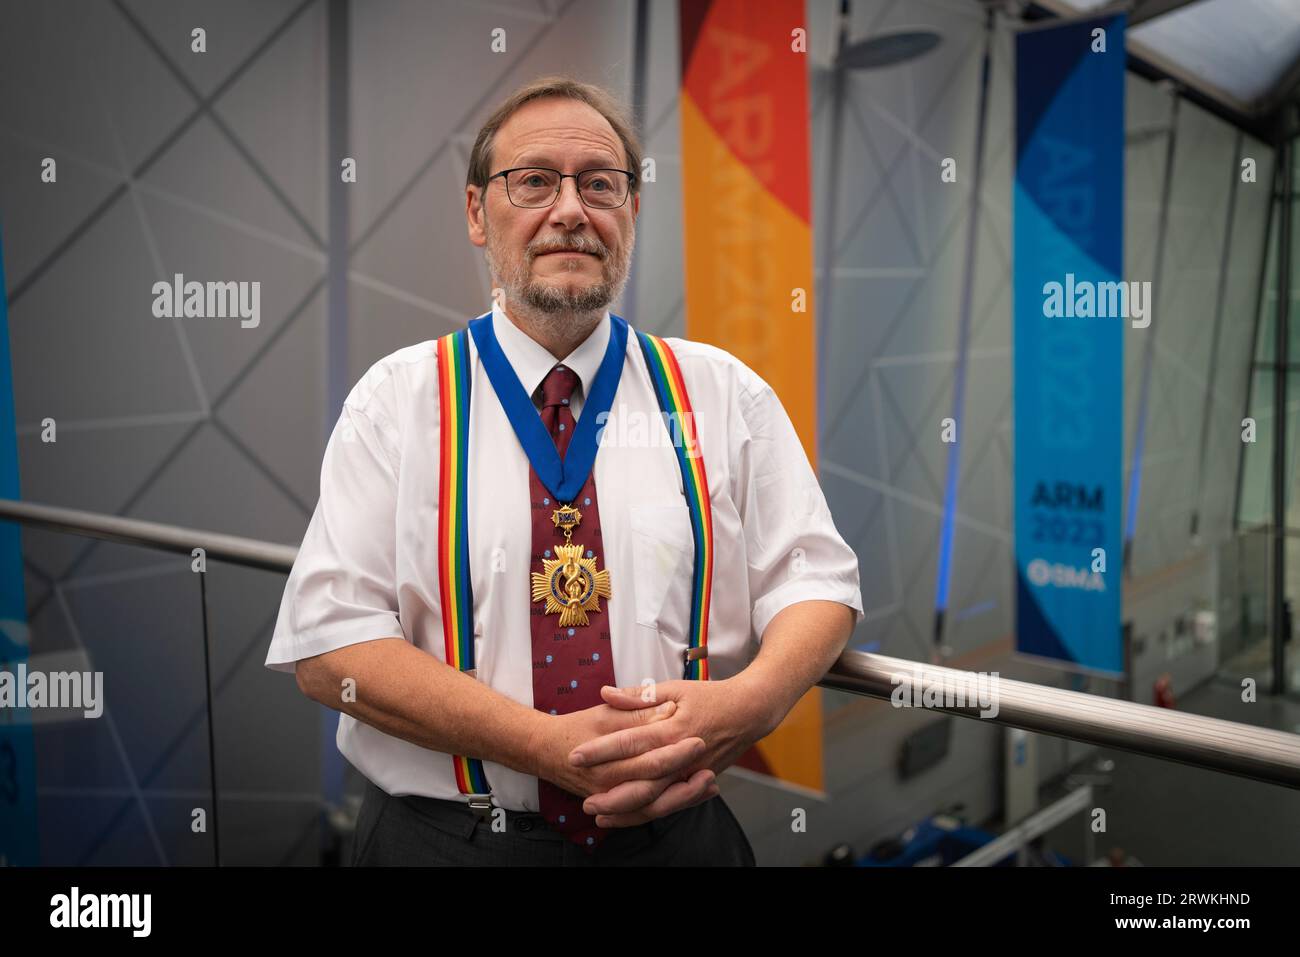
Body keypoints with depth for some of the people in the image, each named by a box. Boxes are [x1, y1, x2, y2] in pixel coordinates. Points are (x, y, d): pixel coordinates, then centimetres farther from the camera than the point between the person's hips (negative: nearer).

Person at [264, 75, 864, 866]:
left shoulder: (724, 395, 1)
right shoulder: (398, 399, -4)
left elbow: (819, 582, 1)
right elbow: (329, 644, -10)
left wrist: (745, 704, -21)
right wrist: (549, 746, -22)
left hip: (679, 836, 2)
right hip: (444, 837, -1)